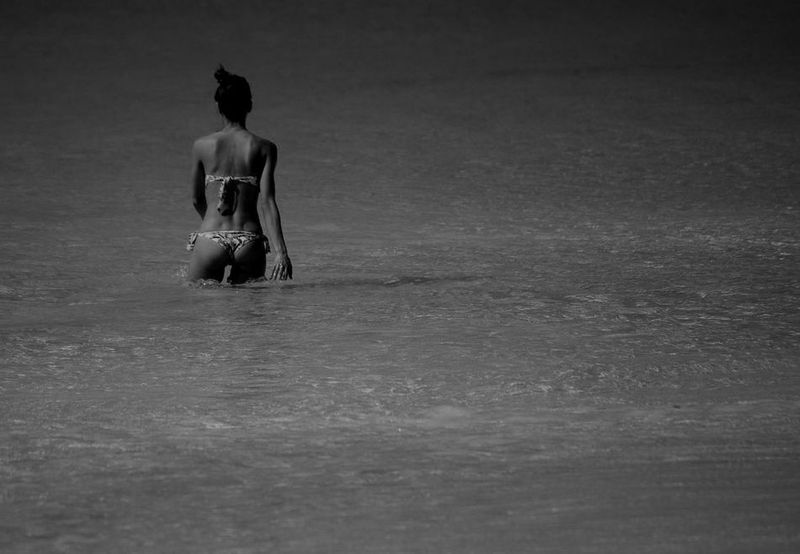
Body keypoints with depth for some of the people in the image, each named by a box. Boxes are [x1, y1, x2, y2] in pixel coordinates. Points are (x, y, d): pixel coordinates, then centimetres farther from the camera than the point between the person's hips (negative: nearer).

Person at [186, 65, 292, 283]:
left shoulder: (202, 146, 4)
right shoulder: (264, 148, 1)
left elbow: (197, 199, 13)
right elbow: (267, 202, -7)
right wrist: (281, 253, -10)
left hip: (210, 240, 0)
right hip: (249, 241, 0)